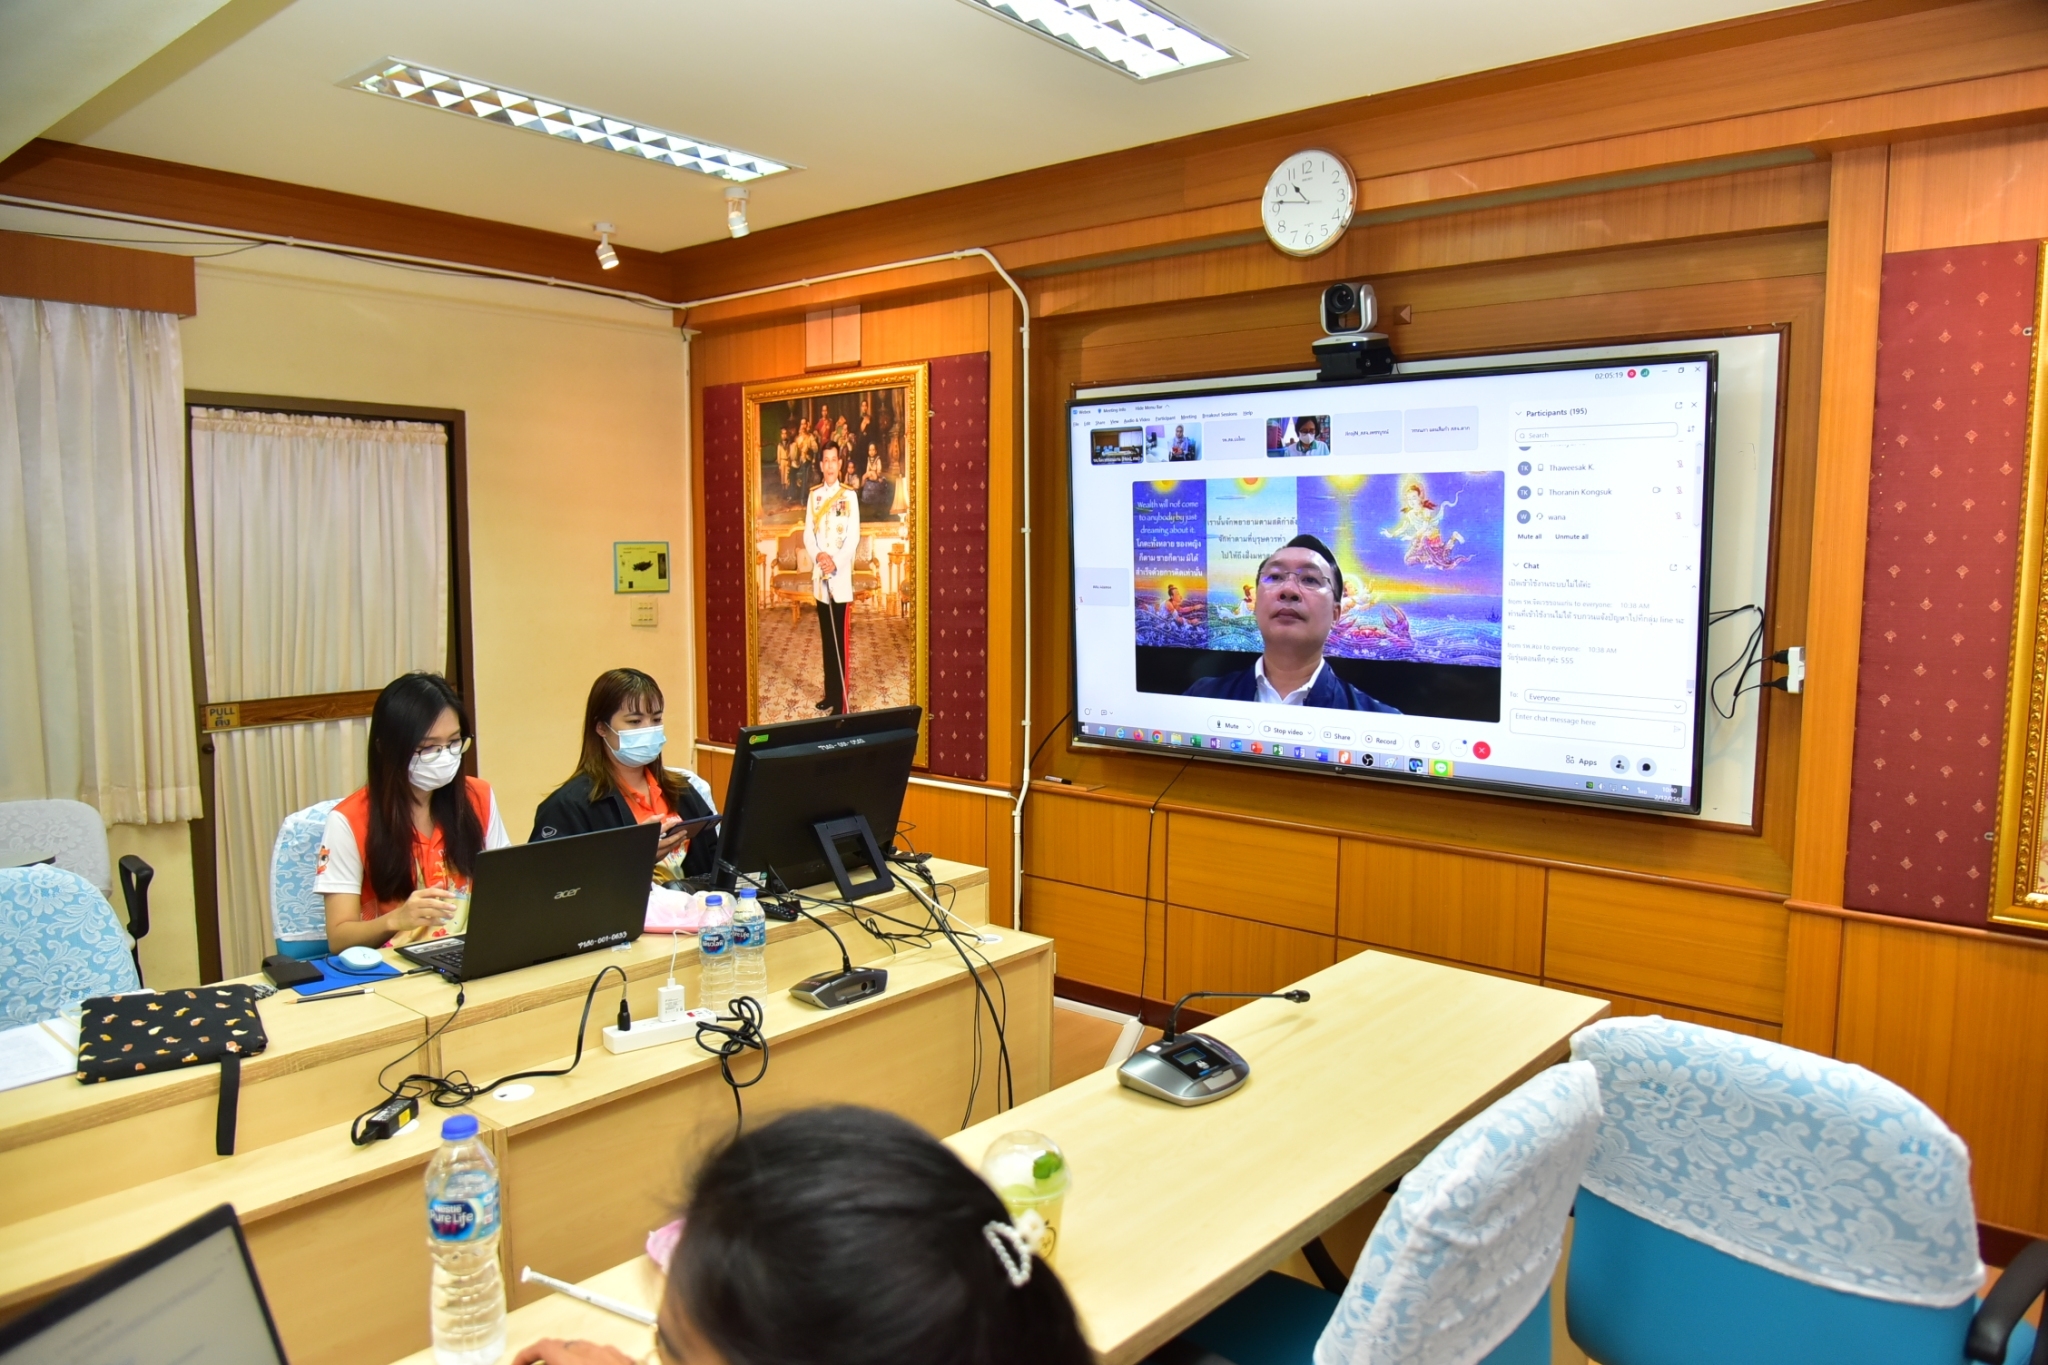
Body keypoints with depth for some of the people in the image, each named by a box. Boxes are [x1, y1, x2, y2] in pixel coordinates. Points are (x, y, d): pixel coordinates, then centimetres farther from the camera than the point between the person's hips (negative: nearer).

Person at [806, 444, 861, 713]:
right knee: (826, 637, 13)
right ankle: (829, 693, 24)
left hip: (841, 575, -5)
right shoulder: (813, 496, 11)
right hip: (819, 574, 5)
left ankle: (840, 702, -5)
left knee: (840, 639, -6)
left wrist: (836, 562, -20)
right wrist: (818, 555, -12)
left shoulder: (849, 496, -3)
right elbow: (808, 533, 7)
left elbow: (854, 536, -9)